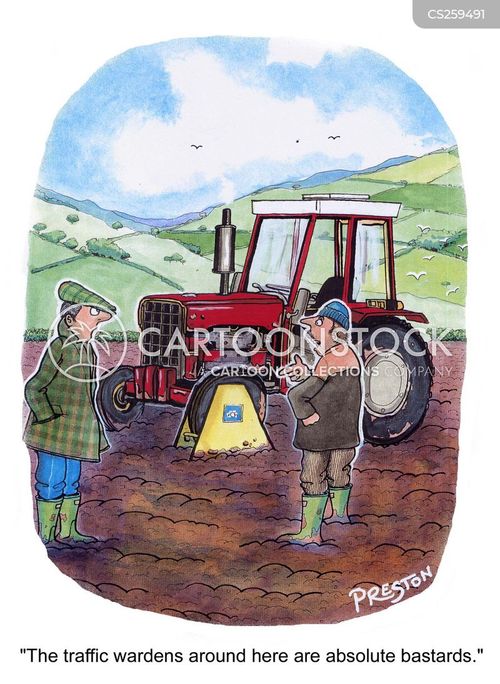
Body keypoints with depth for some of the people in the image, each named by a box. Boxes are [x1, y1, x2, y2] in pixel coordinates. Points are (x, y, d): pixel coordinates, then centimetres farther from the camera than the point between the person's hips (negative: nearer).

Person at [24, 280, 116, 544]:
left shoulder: (86, 348, 8)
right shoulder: (59, 347, -16)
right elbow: (33, 388, -14)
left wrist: (87, 424, 16)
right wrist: (50, 418, -17)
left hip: (77, 430, 8)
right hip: (56, 431, -8)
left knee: (71, 480, 17)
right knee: (51, 482, 3)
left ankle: (67, 532, 30)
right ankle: (47, 536, 17)